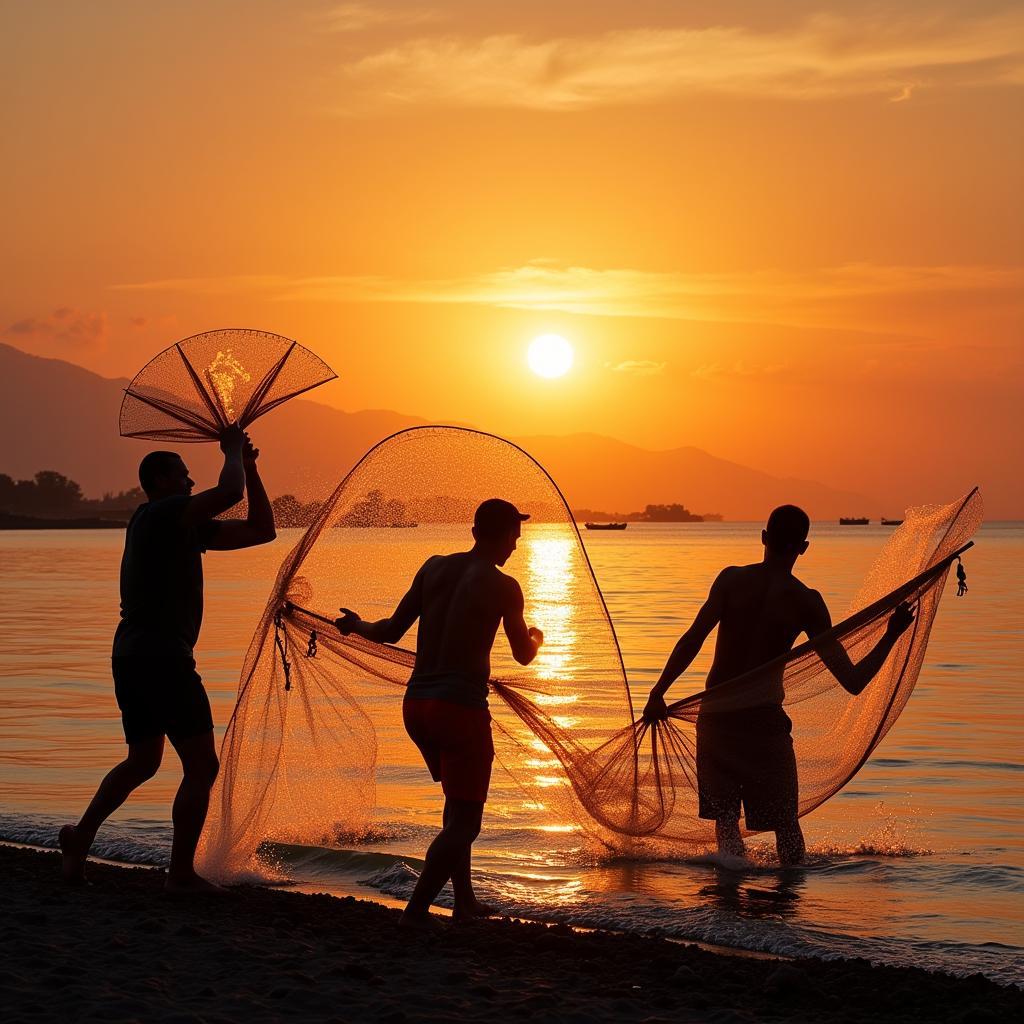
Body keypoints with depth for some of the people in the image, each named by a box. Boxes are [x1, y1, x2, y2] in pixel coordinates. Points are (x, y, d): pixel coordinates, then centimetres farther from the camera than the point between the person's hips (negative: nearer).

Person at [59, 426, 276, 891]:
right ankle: (182, 873, 1)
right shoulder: (160, 514, -9)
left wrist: (249, 467, 15)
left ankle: (80, 840, 23)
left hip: (129, 659, 10)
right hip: (162, 659, -10)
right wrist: (232, 451, -4)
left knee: (142, 763, 25)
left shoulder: (188, 527, 19)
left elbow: (261, 530, 19)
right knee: (201, 766, -3)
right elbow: (229, 492, -23)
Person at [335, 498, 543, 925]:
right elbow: (523, 654, 8)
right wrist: (536, 637, 32)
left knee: (458, 802, 24)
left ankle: (465, 901, 28)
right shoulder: (502, 587, -5)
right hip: (461, 707, -7)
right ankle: (415, 912, -15)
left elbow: (390, 632, 11)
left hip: (416, 703, 7)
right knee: (463, 821, -2)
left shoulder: (434, 568, 8)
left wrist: (357, 625, 32)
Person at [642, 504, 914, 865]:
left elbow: (693, 639, -14)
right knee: (785, 823, 15)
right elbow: (853, 681, -6)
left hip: (715, 717, 2)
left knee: (725, 817, 13)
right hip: (765, 720, -2)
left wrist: (658, 693, -8)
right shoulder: (806, 602, -6)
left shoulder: (732, 579, -2)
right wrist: (892, 635, 5)